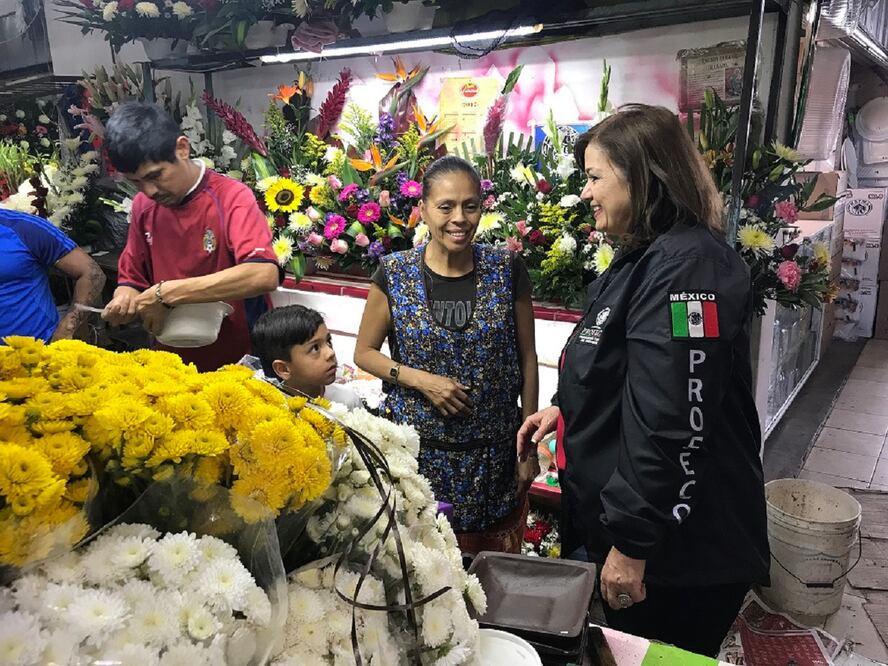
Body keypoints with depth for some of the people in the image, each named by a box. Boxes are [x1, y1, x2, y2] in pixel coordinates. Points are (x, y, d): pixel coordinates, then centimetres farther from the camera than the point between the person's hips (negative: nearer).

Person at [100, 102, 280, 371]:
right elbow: (131, 279, 15)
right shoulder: (143, 206, 4)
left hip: (237, 363, -5)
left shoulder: (231, 197, -13)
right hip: (173, 363, 5)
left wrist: (166, 293, -25)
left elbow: (264, 276, -29)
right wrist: (124, 300, -9)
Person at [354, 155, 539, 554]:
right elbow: (364, 352, 4)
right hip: (416, 448, 0)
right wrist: (421, 379, -13)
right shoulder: (395, 274, -5)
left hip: (492, 456, 1)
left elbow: (527, 359, 2)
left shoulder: (508, 271, -4)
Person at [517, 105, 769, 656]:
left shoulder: (685, 266, -24)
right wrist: (566, 409, 10)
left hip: (679, 550, -9)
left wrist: (631, 543, -23)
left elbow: (671, 424, -28)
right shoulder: (648, 257, 9)